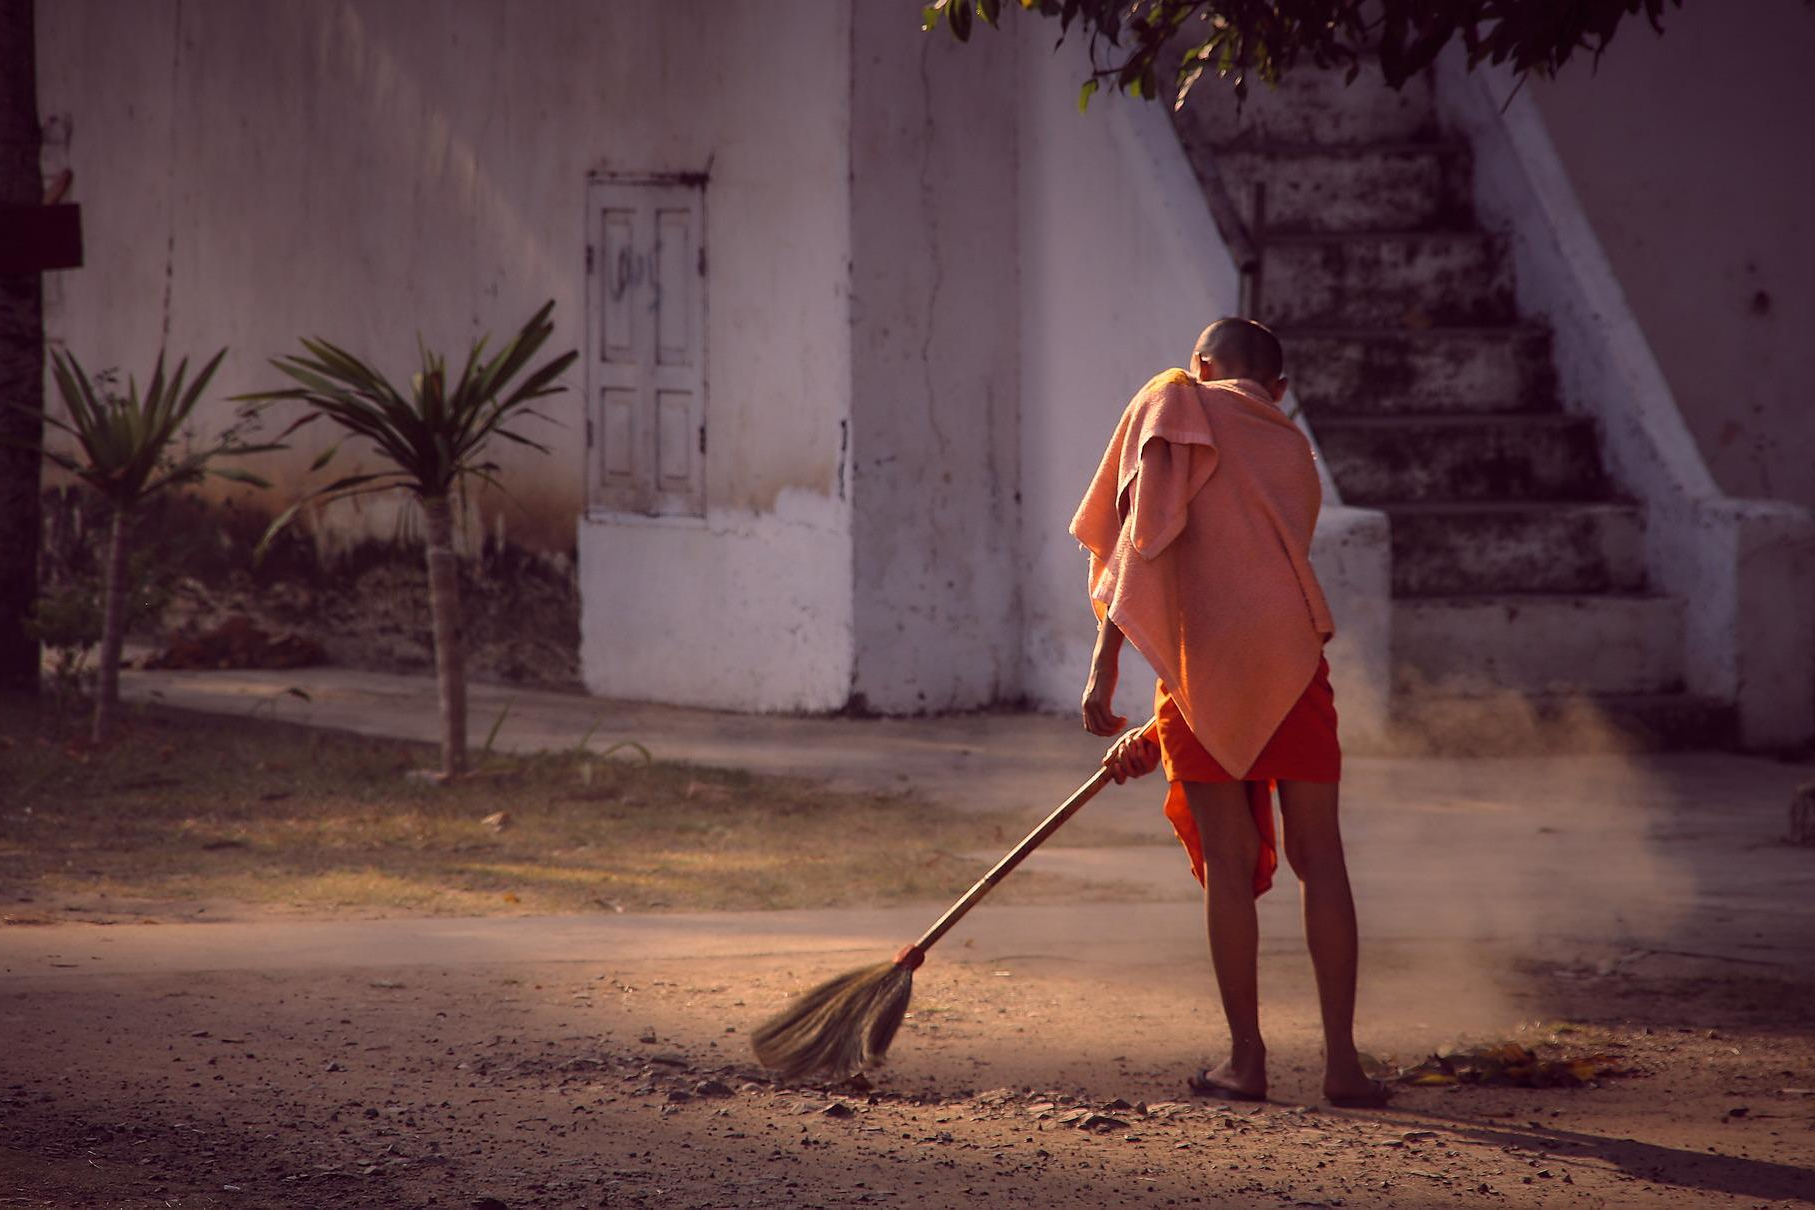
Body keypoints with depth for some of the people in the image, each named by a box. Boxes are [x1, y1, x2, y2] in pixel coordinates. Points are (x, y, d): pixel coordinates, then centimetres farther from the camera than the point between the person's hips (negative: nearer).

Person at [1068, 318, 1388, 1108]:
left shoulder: (1173, 402, 10)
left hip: (1205, 656, -3)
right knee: (1320, 857, 5)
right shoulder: (1295, 453, 25)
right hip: (1293, 657, 3)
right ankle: (1341, 1059, 3)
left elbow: (1142, 536, -5)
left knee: (1228, 865, 3)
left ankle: (1246, 1058, 7)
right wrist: (1157, 734, 30)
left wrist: (1104, 667, -9)